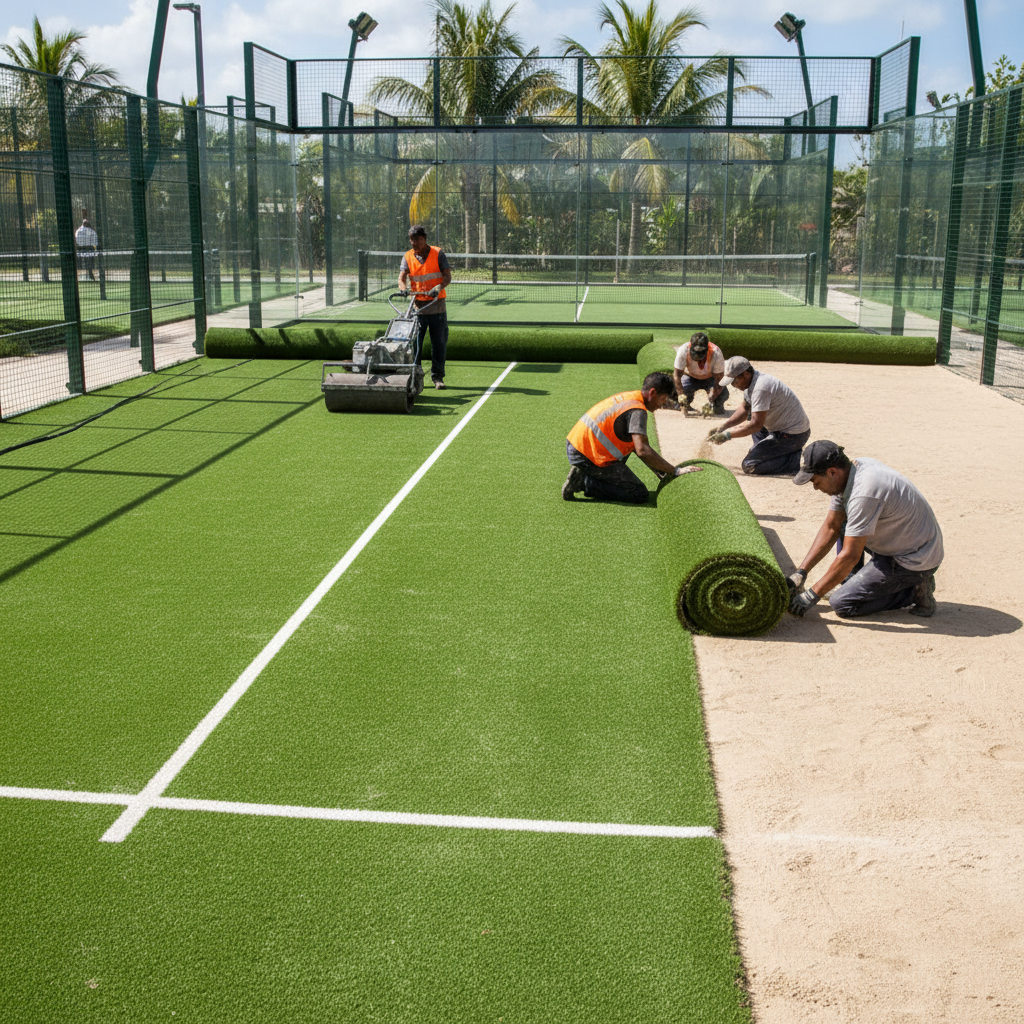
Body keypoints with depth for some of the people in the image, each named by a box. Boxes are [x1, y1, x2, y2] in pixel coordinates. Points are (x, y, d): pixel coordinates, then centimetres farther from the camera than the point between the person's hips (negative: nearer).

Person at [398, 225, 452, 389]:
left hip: (437, 305, -1)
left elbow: (447, 276, -7)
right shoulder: (407, 257, 5)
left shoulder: (438, 254, 0)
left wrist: (438, 287, -27)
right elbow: (402, 277, -6)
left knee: (439, 342, 2)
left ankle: (437, 377, 11)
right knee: (414, 342, 0)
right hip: (417, 306, 1)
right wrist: (403, 288, -29)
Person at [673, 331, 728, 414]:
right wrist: (681, 395, -40)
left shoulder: (716, 353, -32)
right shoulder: (683, 351, -32)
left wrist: (710, 401, -40)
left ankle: (718, 406, 8)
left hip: (710, 378, 0)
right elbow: (677, 375, -27)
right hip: (690, 377, 1)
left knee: (723, 394, -28)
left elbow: (719, 379, -29)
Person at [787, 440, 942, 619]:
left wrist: (812, 595, -18)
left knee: (841, 604, -11)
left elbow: (850, 556, -26)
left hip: (916, 562, -10)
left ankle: (913, 592, -2)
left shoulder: (864, 492, -30)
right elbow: (830, 528, 7)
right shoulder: (849, 473, -1)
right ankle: (850, 583, 14)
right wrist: (800, 572, 3)